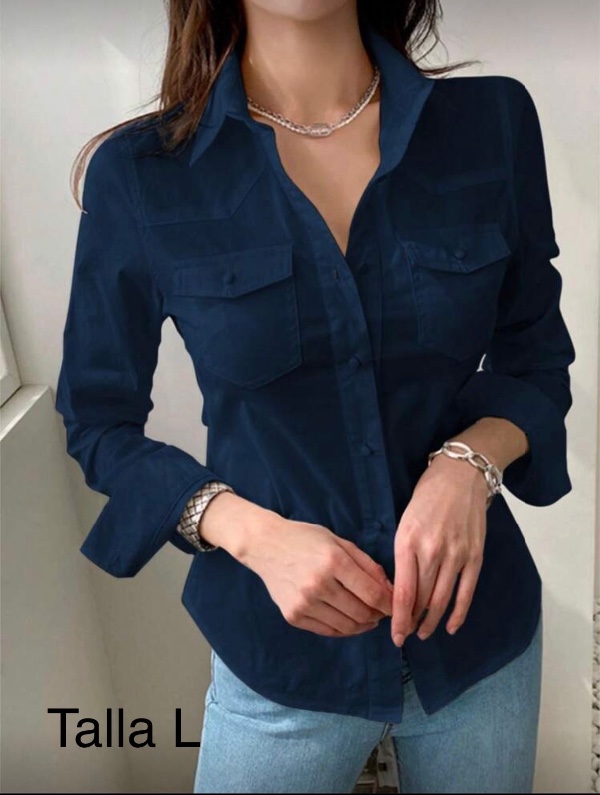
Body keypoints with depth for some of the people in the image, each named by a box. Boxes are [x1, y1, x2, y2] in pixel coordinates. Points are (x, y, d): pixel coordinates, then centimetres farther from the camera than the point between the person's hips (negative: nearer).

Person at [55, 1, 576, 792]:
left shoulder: (493, 120, -8)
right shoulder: (140, 172, -12)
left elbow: (536, 357, 2)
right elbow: (100, 420, -3)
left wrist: (471, 460, -19)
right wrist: (253, 533, -19)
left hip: (484, 627, 3)